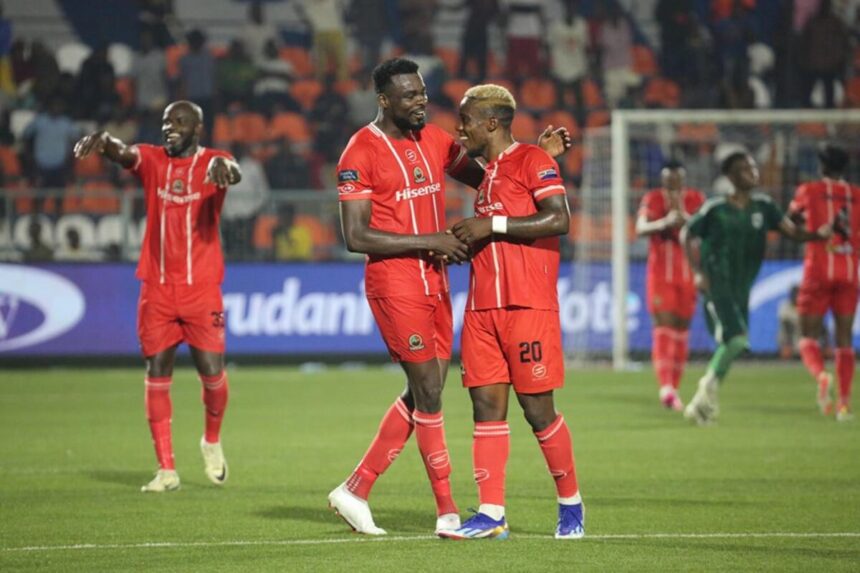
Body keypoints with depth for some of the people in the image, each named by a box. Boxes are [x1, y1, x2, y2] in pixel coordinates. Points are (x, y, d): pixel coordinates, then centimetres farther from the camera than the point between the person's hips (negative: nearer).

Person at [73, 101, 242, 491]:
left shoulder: (210, 162, -1)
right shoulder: (152, 159, 5)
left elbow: (233, 173, -24)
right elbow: (124, 154, -17)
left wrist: (223, 166, -50)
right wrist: (104, 141, -41)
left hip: (202, 288, -2)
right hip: (157, 287, 2)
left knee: (212, 373, -4)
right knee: (157, 374, -1)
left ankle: (212, 441, 26)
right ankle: (166, 469, 5)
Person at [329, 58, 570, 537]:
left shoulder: (435, 140, 10)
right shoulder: (361, 152, -11)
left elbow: (485, 178, 21)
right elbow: (356, 237, -16)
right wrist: (429, 241, -19)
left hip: (434, 281, 7)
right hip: (394, 285, -7)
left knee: (425, 394, 9)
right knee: (429, 393, -5)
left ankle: (356, 490, 17)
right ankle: (448, 510, 2)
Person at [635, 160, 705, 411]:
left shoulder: (696, 200, 0)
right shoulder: (652, 199, -4)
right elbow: (641, 228, -20)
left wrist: (683, 217, -29)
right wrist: (664, 223, -38)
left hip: (688, 275, 2)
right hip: (660, 275, -2)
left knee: (681, 330, 7)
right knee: (663, 326, -14)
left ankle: (674, 389, 17)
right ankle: (666, 387, -25)